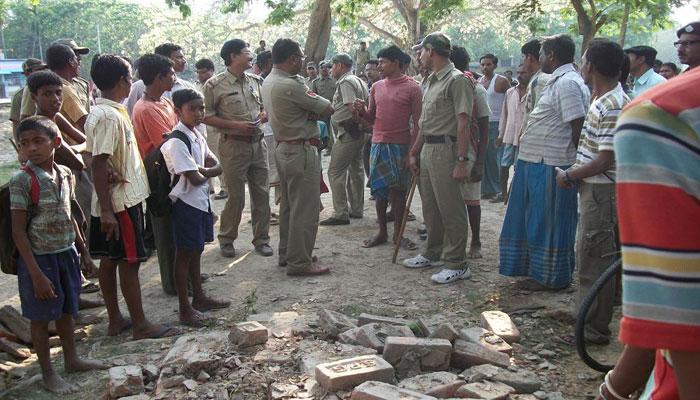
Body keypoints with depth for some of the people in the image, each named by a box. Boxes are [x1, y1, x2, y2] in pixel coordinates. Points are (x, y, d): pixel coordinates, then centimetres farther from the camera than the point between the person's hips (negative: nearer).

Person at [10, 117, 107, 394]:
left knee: (67, 310, 19)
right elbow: (18, 230, -16)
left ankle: (72, 359, 37)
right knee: (41, 317, 9)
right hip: (39, 258, -6)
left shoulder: (65, 174, 1)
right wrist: (36, 273, -19)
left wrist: (83, 251, 16)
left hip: (67, 254, 6)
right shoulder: (22, 181, -17)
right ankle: (47, 373, 22)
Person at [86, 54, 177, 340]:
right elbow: (99, 165, -24)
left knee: (110, 259, 13)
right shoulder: (110, 116, -20)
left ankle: (115, 319, 23)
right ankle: (140, 325, 6)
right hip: (121, 201, -10)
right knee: (129, 261, -2)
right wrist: (106, 210, -25)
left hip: (113, 201, 10)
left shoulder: (102, 111, 10)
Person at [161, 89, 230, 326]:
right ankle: (185, 310, 9)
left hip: (201, 200, 8)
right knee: (184, 254, 1)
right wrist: (206, 172, -3)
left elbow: (217, 166, 5)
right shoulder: (176, 142, -20)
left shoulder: (197, 136, 7)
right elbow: (196, 179, -24)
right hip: (186, 203, -8)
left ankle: (199, 298, 31)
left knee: (195, 252, 18)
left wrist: (201, 170, -14)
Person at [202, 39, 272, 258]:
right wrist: (236, 125, -15)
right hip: (234, 145, -5)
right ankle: (226, 239, 20)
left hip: (258, 143, 5)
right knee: (236, 196, 1)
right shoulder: (215, 85, -6)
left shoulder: (256, 81, 10)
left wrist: (264, 115, -2)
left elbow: (265, 106, 22)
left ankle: (261, 239, 19)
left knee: (262, 194, 7)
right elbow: (206, 116, -8)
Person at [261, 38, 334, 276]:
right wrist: (313, 99, 3)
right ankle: (299, 262, 2)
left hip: (283, 148, 10)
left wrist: (310, 110, -13)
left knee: (288, 204, 18)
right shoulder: (289, 86, -21)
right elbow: (328, 109, -16)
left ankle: (286, 254, 27)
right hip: (301, 151, -10)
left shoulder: (268, 82, 10)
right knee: (305, 208, -3)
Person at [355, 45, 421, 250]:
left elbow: (417, 123, -6)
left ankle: (397, 234, 14)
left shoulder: (412, 88, -4)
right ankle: (382, 232, 18)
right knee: (380, 190, 7)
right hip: (378, 145, 4)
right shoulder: (376, 87, 11)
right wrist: (362, 111, -6)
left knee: (398, 191, 2)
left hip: (401, 146, -4)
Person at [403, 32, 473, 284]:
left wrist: (462, 160, -23)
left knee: (451, 209, -3)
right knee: (430, 208, 17)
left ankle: (457, 264, 5)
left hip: (446, 150, -9)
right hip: (427, 150, 9)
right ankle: (433, 254, 31)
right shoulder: (431, 81, 17)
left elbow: (463, 124, -18)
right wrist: (414, 152, 20)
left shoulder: (457, 80, -12)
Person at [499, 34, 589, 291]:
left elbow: (578, 126, -21)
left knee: (548, 221, 1)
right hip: (536, 161, 10)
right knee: (536, 219, 18)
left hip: (550, 165, -10)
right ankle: (538, 269, 31)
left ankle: (550, 277, 13)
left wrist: (571, 166, -16)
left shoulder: (567, 83, -16)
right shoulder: (558, 81, 17)